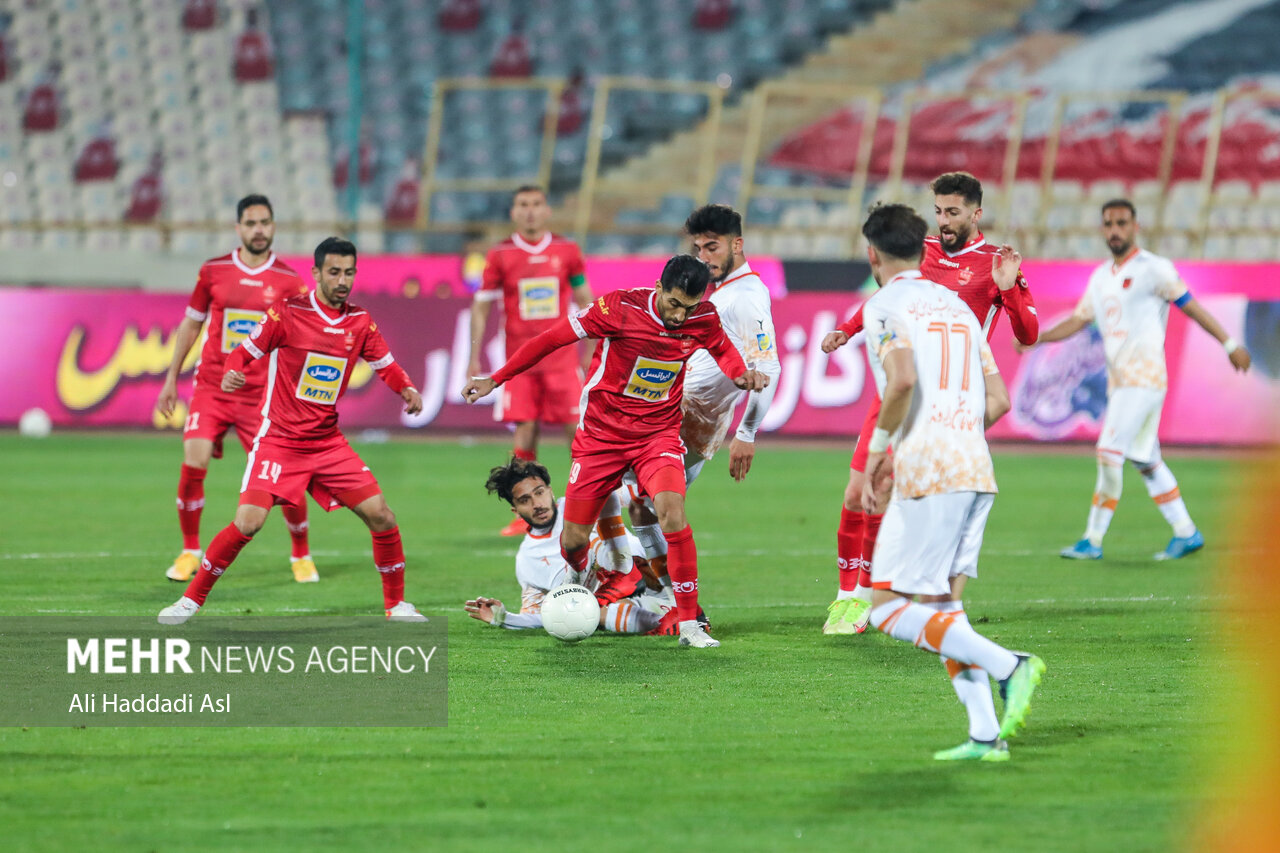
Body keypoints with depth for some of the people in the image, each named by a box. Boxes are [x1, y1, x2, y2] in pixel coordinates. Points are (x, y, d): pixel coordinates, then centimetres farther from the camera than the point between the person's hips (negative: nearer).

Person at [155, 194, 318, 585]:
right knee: (193, 465, -14)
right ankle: (189, 552, 4)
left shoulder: (288, 281, -1)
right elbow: (191, 324, 13)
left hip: (262, 394, -1)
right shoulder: (213, 271, 3)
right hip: (211, 387, 1)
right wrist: (171, 378, 13)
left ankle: (301, 556, 18)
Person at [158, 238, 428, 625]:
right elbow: (244, 352, -6)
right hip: (279, 440, -4)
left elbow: (386, 365, 13)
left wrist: (408, 390, -8)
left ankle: (396, 604, 15)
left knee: (381, 517, -3)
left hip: (328, 443, 4)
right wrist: (230, 374, -28)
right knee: (248, 522, -18)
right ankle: (191, 600, -3)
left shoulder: (360, 322, 3)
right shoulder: (288, 313, -10)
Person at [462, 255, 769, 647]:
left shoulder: (704, 320, -10)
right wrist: (495, 379, -8)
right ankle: (574, 584, 39)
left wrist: (743, 374, -9)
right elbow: (553, 338, -11)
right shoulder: (620, 307, -19)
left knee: (672, 510, -26)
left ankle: (689, 624, -18)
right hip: (602, 431, -1)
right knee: (574, 538, 0)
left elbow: (724, 350, 15)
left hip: (659, 433, 1)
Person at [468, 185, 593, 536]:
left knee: (577, 429, -5)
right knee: (525, 433, -4)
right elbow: (481, 306, 7)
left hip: (561, 357, 0)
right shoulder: (501, 256, 2)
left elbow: (584, 301, 12)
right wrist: (474, 357, 3)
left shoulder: (567, 252, 5)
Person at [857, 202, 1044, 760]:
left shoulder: (884, 306, -2)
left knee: (889, 608, -3)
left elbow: (903, 380, -19)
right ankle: (985, 733, -1)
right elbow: (998, 401, 17)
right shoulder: (957, 306, 21)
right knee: (942, 603, 11)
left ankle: (1008, 667, -18)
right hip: (976, 468, 8)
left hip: (927, 471, -8)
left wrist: (880, 447, -7)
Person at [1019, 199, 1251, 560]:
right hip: (1118, 379, 8)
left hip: (1144, 377, -8)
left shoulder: (1153, 269, -7)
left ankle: (1093, 539, -11)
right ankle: (1186, 532, 19)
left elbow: (1191, 306, -4)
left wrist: (1230, 344, -4)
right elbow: (1079, 319, 17)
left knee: (1109, 452, -13)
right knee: (1144, 460, 11)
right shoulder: (1101, 276, 15)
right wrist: (1038, 338, 2)